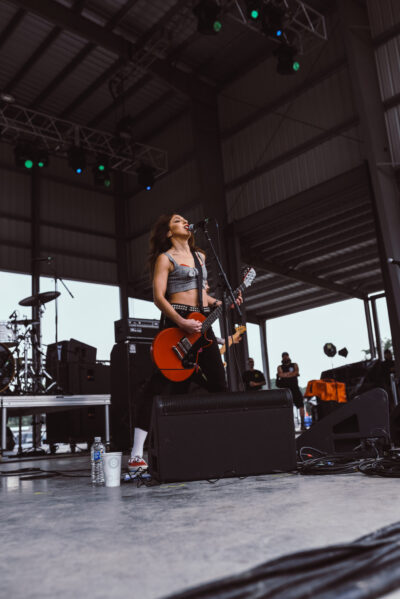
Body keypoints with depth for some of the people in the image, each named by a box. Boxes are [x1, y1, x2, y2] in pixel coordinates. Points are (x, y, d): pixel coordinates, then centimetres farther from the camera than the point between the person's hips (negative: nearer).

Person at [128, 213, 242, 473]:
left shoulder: (200, 256, 22)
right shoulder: (165, 258, 1)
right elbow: (159, 297, -9)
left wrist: (221, 303, 10)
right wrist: (181, 323, -22)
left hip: (202, 323, 7)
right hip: (176, 322, -7)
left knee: (219, 383, 5)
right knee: (162, 384, -13)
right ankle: (137, 455, -12)